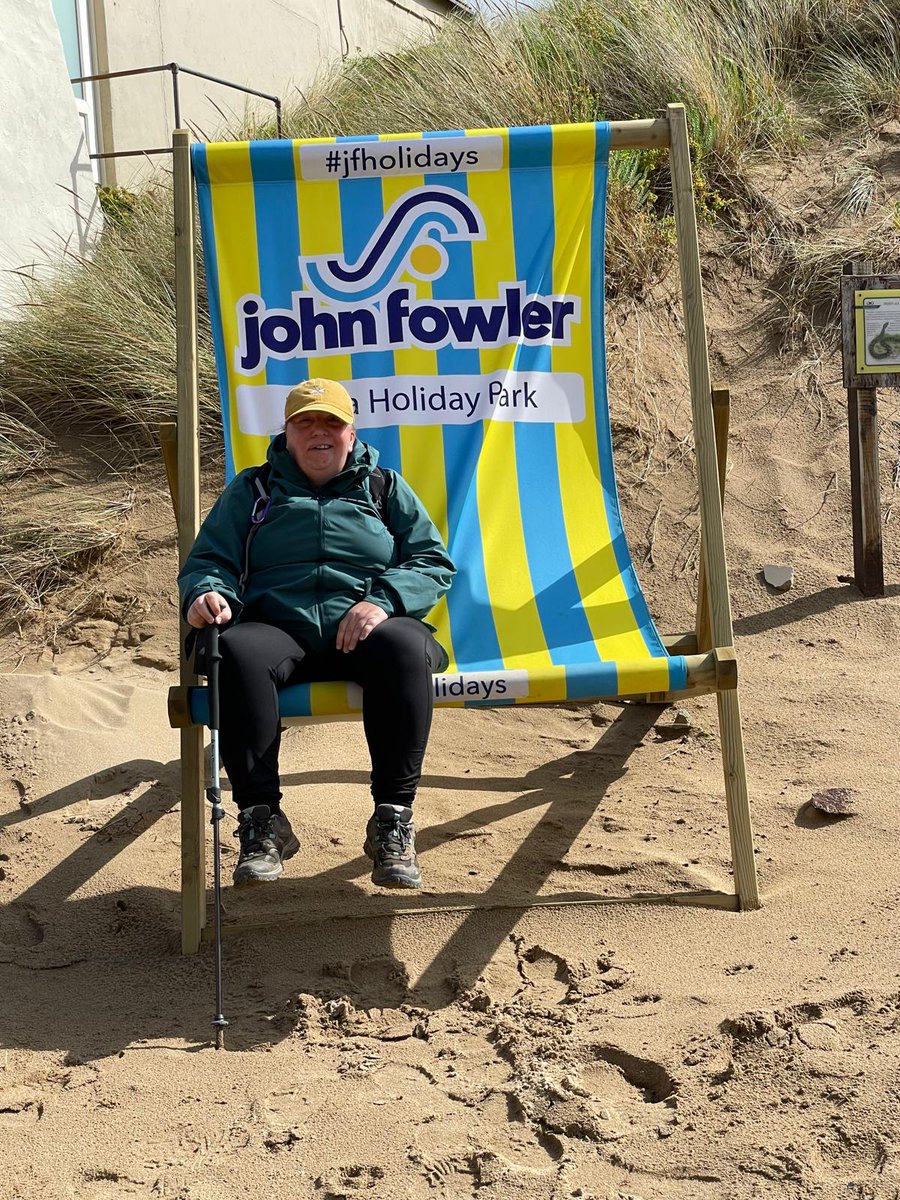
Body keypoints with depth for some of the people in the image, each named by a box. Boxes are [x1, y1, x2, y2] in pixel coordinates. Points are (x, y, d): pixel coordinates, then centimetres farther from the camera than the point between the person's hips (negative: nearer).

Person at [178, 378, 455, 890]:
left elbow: (435, 563, 13)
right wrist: (205, 592, -7)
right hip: (278, 626, 1)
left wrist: (382, 601, -8)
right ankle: (262, 819, -28)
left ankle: (393, 818, -30)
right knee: (237, 652, -36)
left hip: (367, 628, 0)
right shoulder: (252, 489, 26)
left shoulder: (386, 487, 24)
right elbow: (208, 560, 20)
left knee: (406, 648, -37)